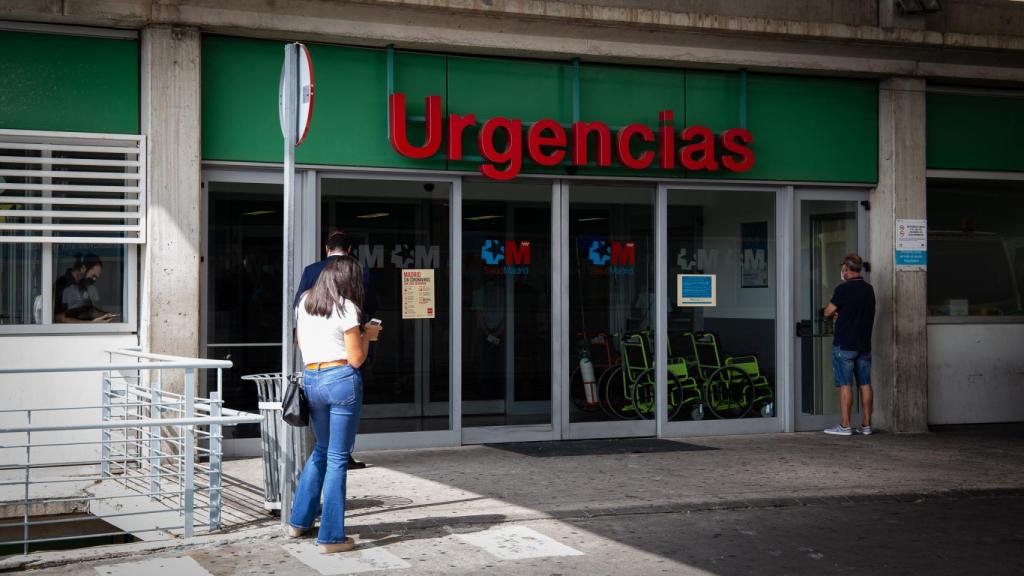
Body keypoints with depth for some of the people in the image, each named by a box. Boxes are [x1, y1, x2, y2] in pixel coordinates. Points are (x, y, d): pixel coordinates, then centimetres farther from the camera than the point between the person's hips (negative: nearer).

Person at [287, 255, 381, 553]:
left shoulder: (304, 302, 10)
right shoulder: (346, 308, -8)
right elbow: (356, 359, -9)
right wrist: (367, 335, 9)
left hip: (310, 380, 6)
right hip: (341, 379, -6)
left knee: (321, 450, 24)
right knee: (337, 458, 0)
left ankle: (299, 520, 29)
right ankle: (331, 536, 3)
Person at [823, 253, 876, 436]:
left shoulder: (843, 289, -13)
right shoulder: (869, 289, 9)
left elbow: (828, 312, -5)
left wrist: (835, 314, 17)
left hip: (844, 345, -6)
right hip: (864, 344, 6)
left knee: (845, 385, -4)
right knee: (865, 385, 8)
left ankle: (844, 426, -3)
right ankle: (866, 425, 10)